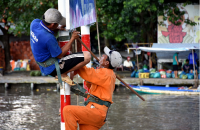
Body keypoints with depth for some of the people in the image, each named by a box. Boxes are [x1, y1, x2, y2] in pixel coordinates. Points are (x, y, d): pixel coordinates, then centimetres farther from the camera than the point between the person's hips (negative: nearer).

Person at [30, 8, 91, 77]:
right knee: (87, 56, -19)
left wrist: (58, 28, 0)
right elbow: (59, 55, -17)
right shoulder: (48, 38, -32)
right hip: (53, 69, -10)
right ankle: (63, 74, -7)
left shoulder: (35, 22, -7)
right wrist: (72, 38, -12)